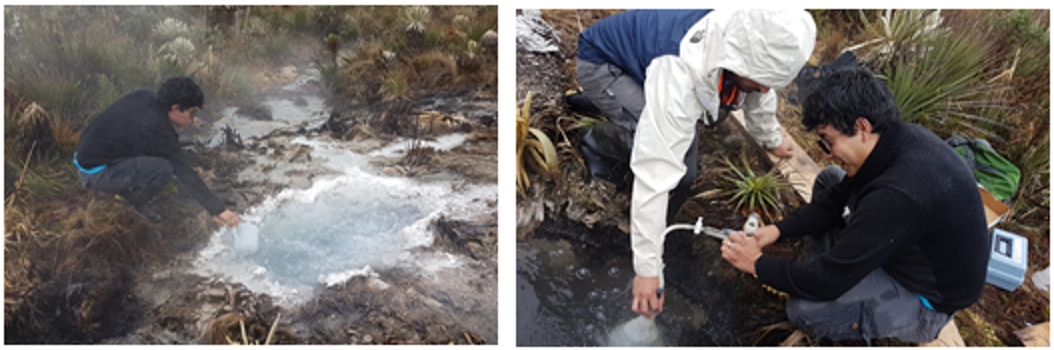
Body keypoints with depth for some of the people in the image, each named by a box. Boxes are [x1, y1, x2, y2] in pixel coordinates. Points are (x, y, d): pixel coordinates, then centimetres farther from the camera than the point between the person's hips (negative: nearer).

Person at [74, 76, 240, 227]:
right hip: (94, 173, -9)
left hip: (89, 154, 9)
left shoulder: (142, 96, -3)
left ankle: (124, 188, 15)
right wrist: (218, 209, -21)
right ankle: (134, 204, 0)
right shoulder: (158, 130, -25)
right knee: (163, 169, -26)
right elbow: (185, 175, -24)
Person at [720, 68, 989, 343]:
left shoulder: (897, 196, -39)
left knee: (804, 309, -23)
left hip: (928, 298, -8)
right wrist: (778, 229, -4)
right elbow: (836, 199, 5)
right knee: (829, 180, 9)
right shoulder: (901, 138, -13)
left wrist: (758, 265, -17)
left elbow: (826, 283, -31)